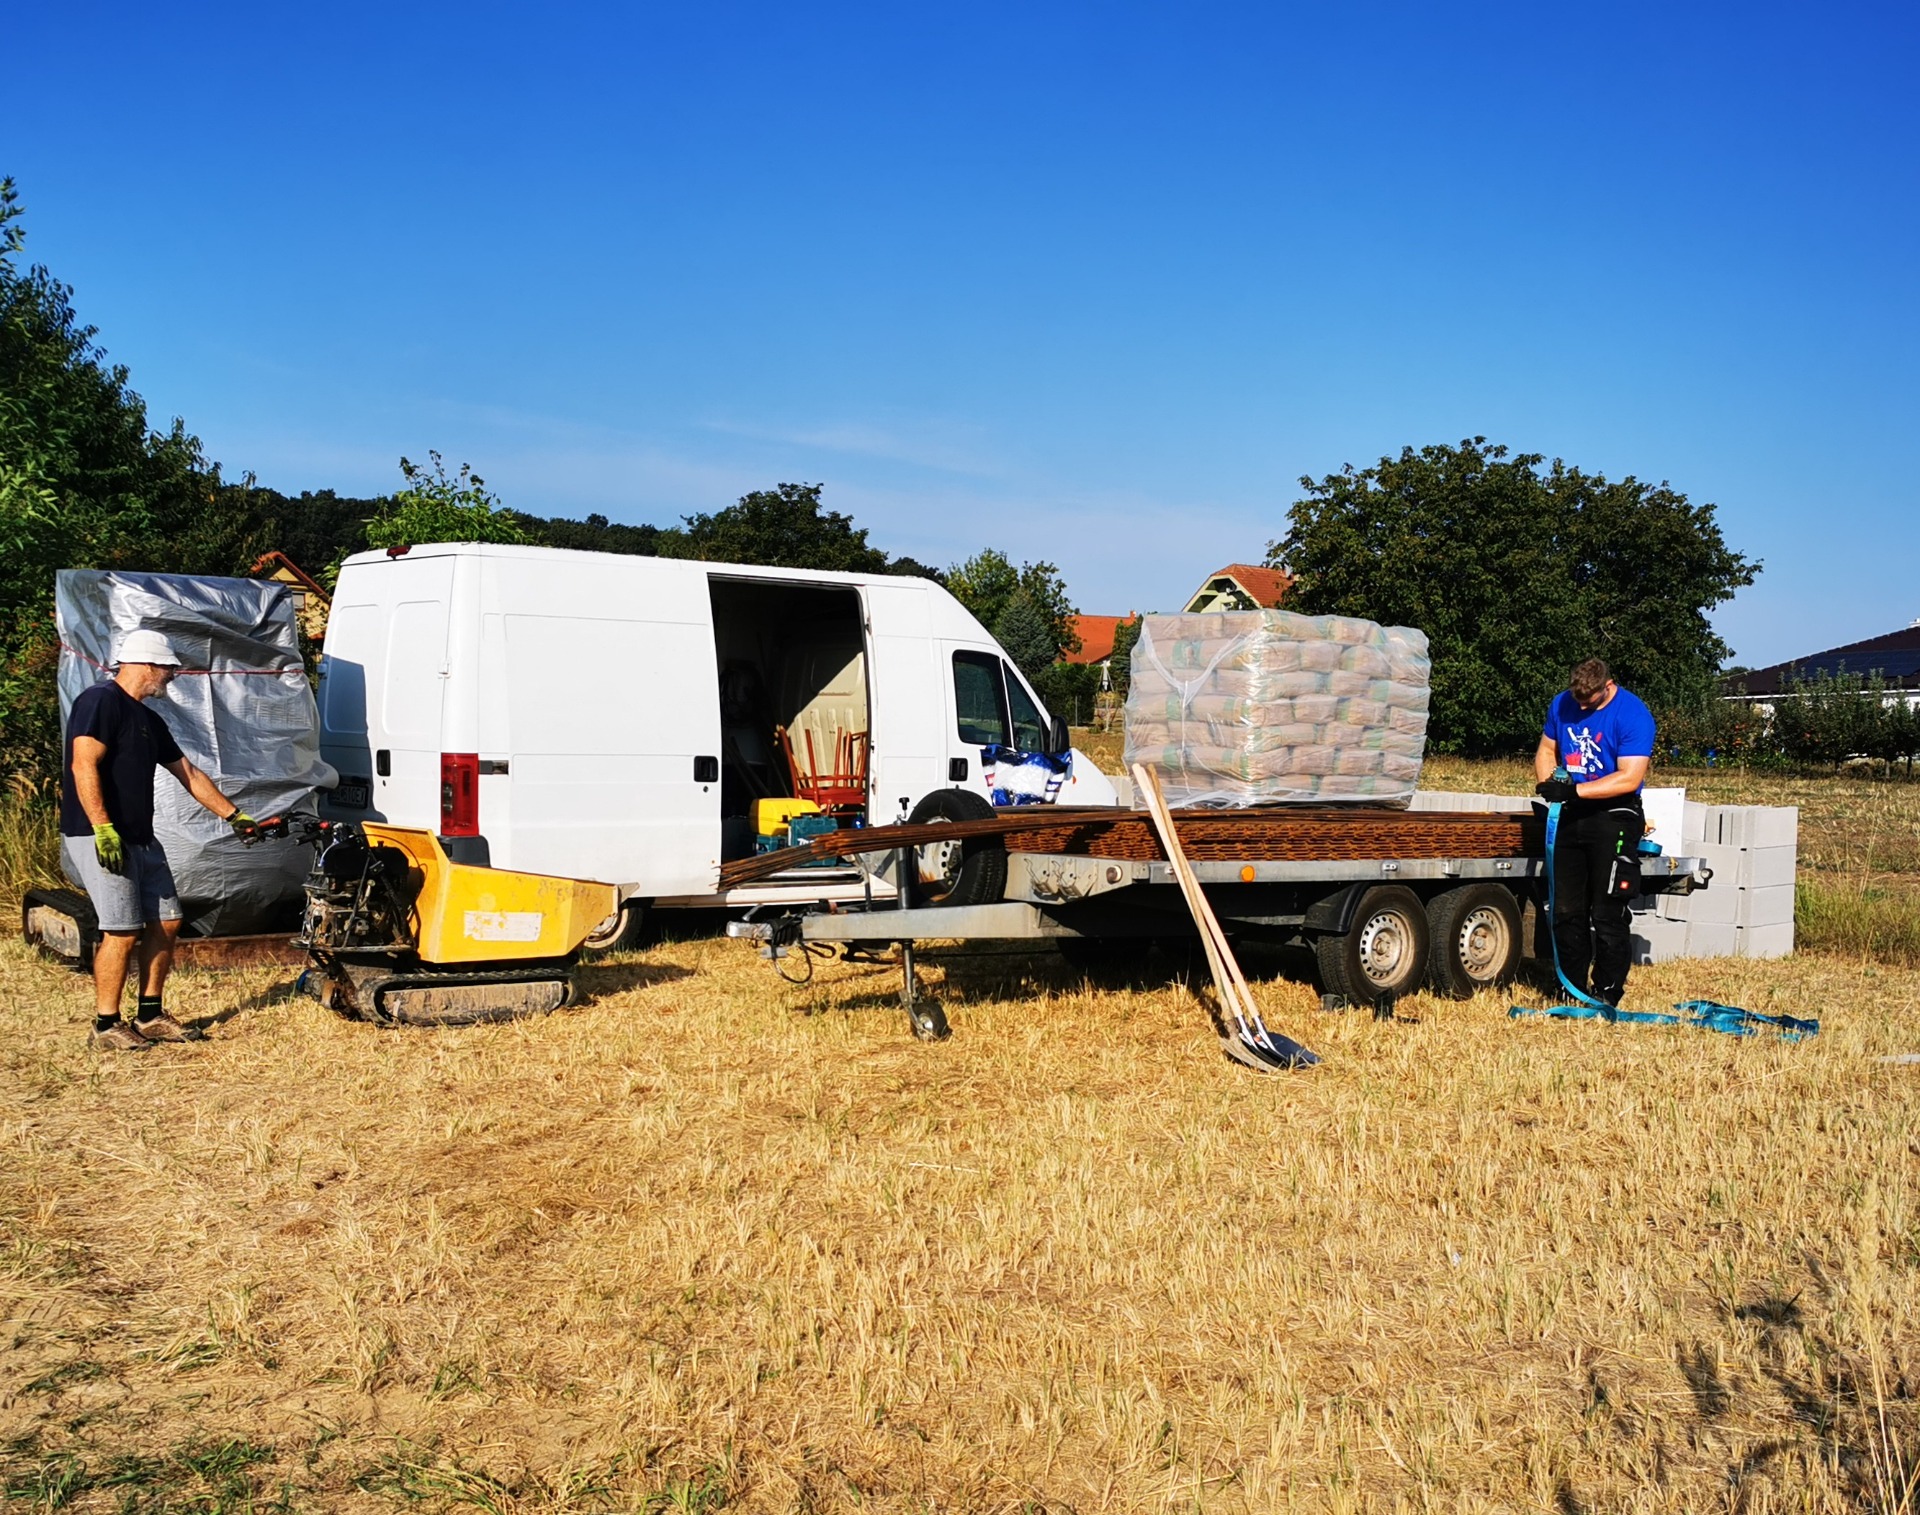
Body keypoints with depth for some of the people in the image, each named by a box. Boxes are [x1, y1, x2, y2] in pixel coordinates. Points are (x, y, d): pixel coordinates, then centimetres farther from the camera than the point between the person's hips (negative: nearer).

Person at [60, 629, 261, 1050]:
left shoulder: (148, 720, 18)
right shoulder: (100, 701, -10)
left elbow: (188, 773, 25)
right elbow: (84, 766, -20)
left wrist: (234, 815, 25)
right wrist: (103, 830, -26)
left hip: (141, 840, 10)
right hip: (100, 839, -10)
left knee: (165, 922, 9)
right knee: (123, 931, -10)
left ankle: (150, 1016, 18)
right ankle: (106, 1025, 1)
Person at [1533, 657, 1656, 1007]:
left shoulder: (1633, 714, -15)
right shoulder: (1562, 704, 5)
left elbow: (1629, 778, -22)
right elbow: (1546, 749, 16)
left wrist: (1574, 790, -27)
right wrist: (1548, 784, -5)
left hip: (1613, 818, -7)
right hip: (1571, 817, 7)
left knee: (1606, 916, -5)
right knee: (1567, 911, 11)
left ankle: (1607, 995, 5)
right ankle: (1572, 990, 21)